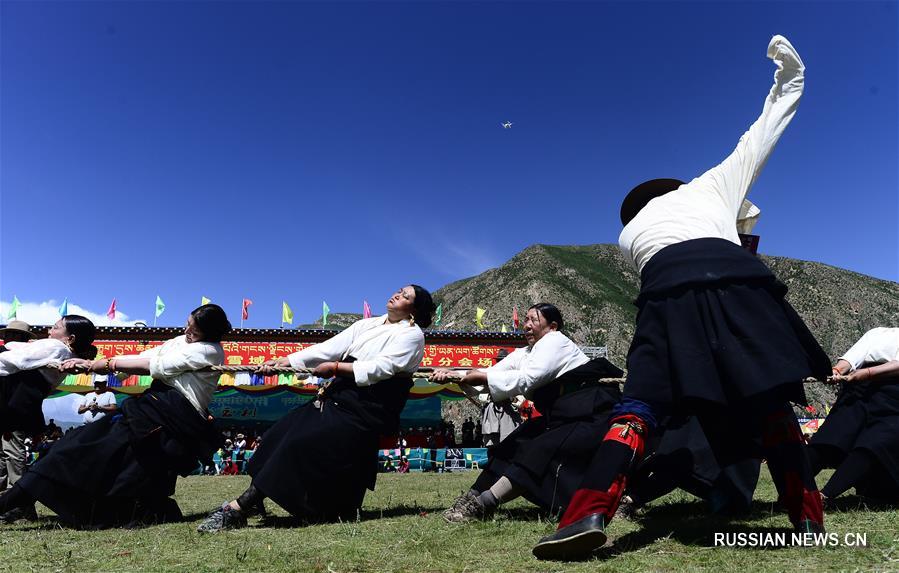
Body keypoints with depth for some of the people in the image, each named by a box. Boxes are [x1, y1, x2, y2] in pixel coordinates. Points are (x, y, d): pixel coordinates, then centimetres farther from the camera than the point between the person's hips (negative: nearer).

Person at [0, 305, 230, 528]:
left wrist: (104, 364, -4)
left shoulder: (210, 350, -7)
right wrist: (90, 365, -2)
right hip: (158, 406, 9)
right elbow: (142, 359, 8)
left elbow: (155, 365, -10)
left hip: (175, 415, -9)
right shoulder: (180, 341, 17)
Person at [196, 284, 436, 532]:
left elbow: (381, 367, -14)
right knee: (280, 435, -7)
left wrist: (336, 367, -15)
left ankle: (239, 508, -13)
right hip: (339, 397, 7)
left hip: (365, 411, -7)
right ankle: (251, 500, -3)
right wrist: (287, 360, -1)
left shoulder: (412, 334, 0)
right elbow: (329, 347, 9)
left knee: (300, 443, -18)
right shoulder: (368, 325, 18)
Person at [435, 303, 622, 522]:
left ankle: (483, 503, -28)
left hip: (592, 416, -9)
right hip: (564, 417, 9)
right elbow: (490, 374, 1)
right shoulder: (523, 354, 14)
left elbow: (526, 380, -22)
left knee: (543, 453, -24)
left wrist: (481, 377, -21)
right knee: (513, 446, -2)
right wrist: (454, 375, -15)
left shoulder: (555, 341, -10)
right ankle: (474, 497, -3)